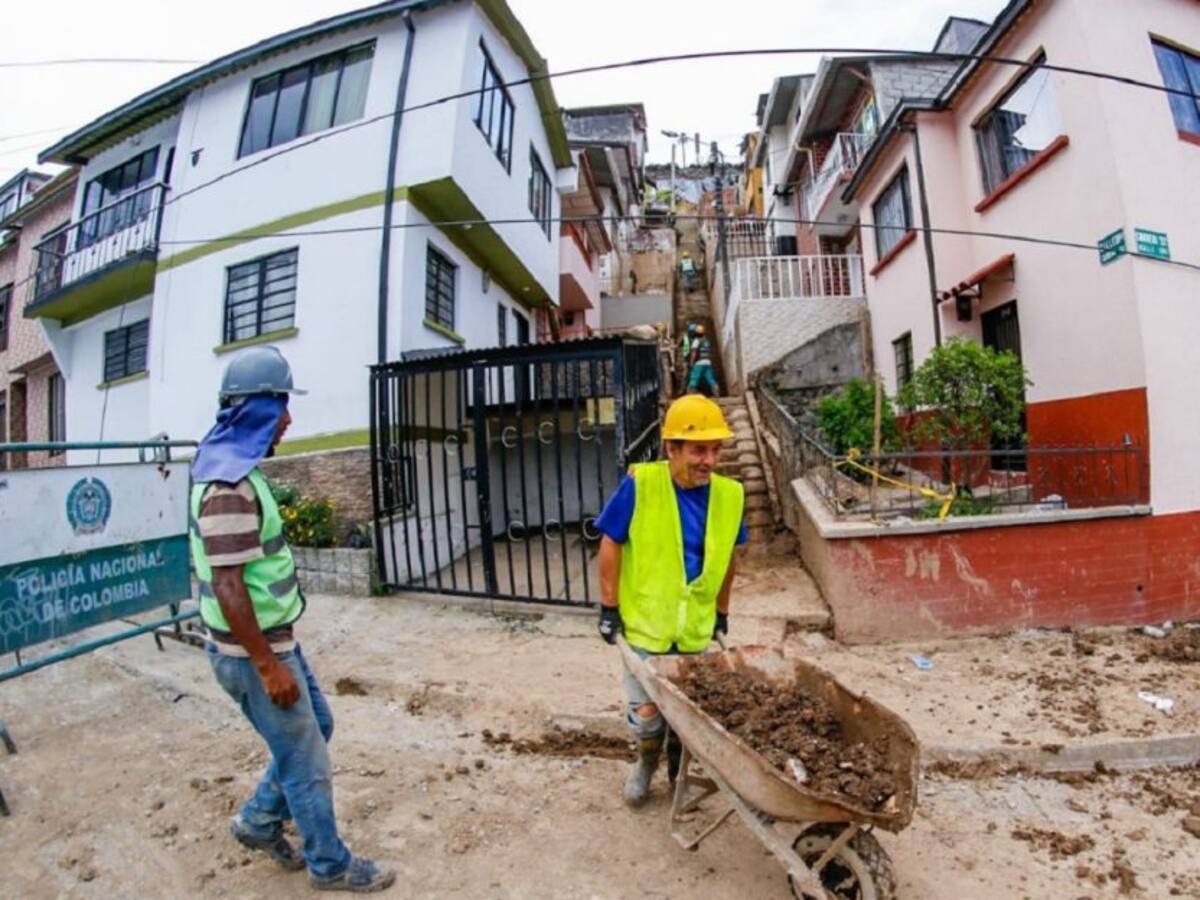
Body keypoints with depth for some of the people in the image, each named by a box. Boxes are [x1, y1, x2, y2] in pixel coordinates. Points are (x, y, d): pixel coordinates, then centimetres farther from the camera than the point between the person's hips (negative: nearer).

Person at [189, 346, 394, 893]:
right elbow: (227, 587, -27)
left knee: (316, 726, 24)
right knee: (306, 762, 8)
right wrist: (268, 666, -21)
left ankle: (259, 822, 40)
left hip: (273, 640, 9)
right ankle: (331, 866, 28)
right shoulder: (229, 482, -26)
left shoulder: (235, 468, 6)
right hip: (253, 653, -9)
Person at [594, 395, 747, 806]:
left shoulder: (730, 494, -8)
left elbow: (725, 558, 6)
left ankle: (680, 771, 48)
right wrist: (609, 608, -9)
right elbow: (611, 544, -12)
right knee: (644, 715, 12)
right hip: (645, 625, -2)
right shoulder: (640, 484, -20)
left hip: (698, 629, 3)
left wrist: (722, 613, 12)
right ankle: (647, 760, 46)